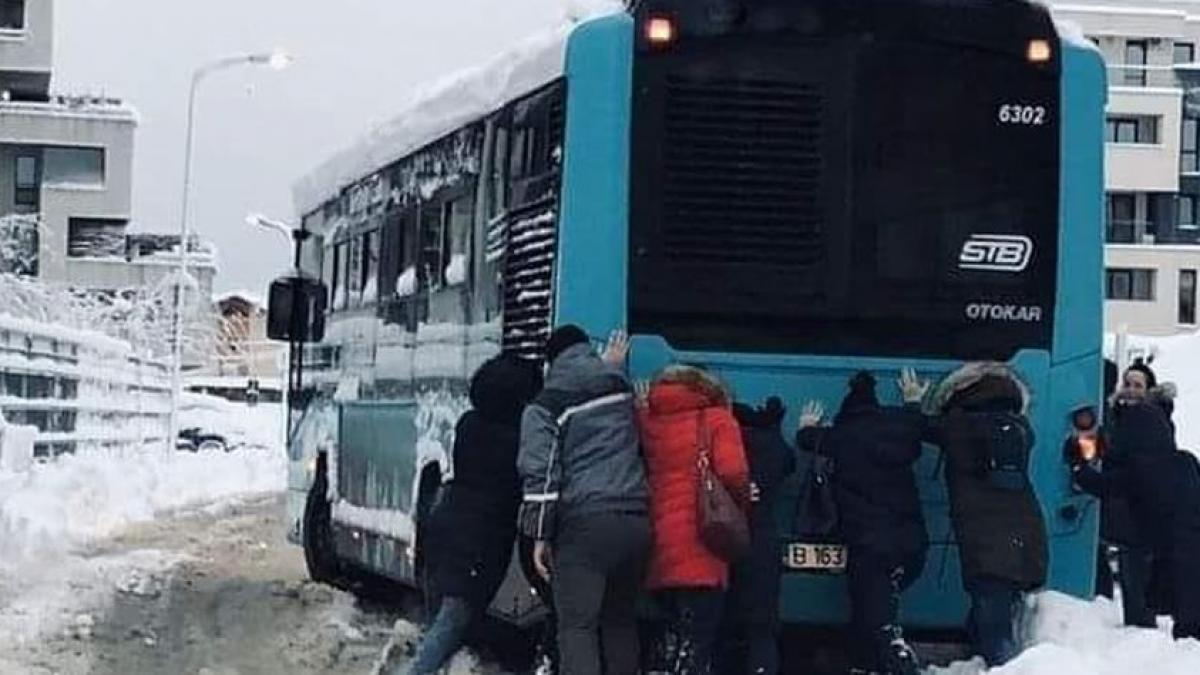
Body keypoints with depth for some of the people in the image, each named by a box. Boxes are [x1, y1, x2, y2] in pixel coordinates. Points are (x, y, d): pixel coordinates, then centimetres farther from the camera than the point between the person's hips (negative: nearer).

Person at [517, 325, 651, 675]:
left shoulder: (546, 405, 2)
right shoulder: (621, 388, 14)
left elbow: (541, 472, -5)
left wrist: (540, 535, -1)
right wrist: (612, 367, 44)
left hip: (584, 520, -5)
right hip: (635, 517, 5)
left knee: (576, 625, -5)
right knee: (621, 620, 16)